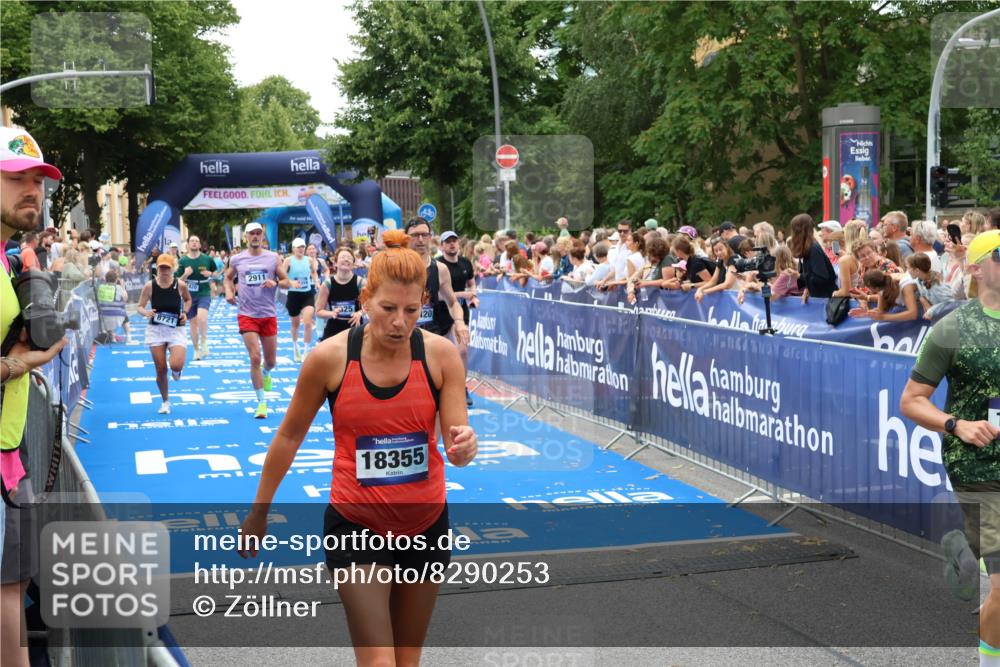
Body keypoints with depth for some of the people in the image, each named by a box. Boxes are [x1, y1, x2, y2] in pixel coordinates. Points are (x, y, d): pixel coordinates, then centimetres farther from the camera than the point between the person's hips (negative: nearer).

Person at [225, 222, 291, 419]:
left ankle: (265, 374, 48)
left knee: (271, 360, 10)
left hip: (269, 315, 1)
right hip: (247, 315, -1)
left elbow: (287, 282, 4)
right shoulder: (237, 259, 3)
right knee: (255, 358, -11)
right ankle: (262, 403, -4)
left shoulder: (273, 258, 1)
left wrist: (275, 283, -17)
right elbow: (228, 278, 21)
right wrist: (229, 291, 1)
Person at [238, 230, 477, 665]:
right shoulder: (330, 357, -14)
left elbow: (456, 442, -7)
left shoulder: (441, 354, -11)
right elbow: (290, 436, 0)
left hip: (426, 524, 2)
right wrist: (258, 513, 7)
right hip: (355, 526, -2)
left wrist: (464, 447, -32)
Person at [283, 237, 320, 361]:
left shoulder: (309, 260, 2)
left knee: (308, 323, -15)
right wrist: (291, 282, -28)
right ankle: (295, 347, 39)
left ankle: (306, 350, -4)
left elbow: (314, 272, 21)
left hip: (308, 294, 1)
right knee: (295, 324, 14)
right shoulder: (288, 260, -7)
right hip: (294, 295, -1)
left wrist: (317, 283, 6)